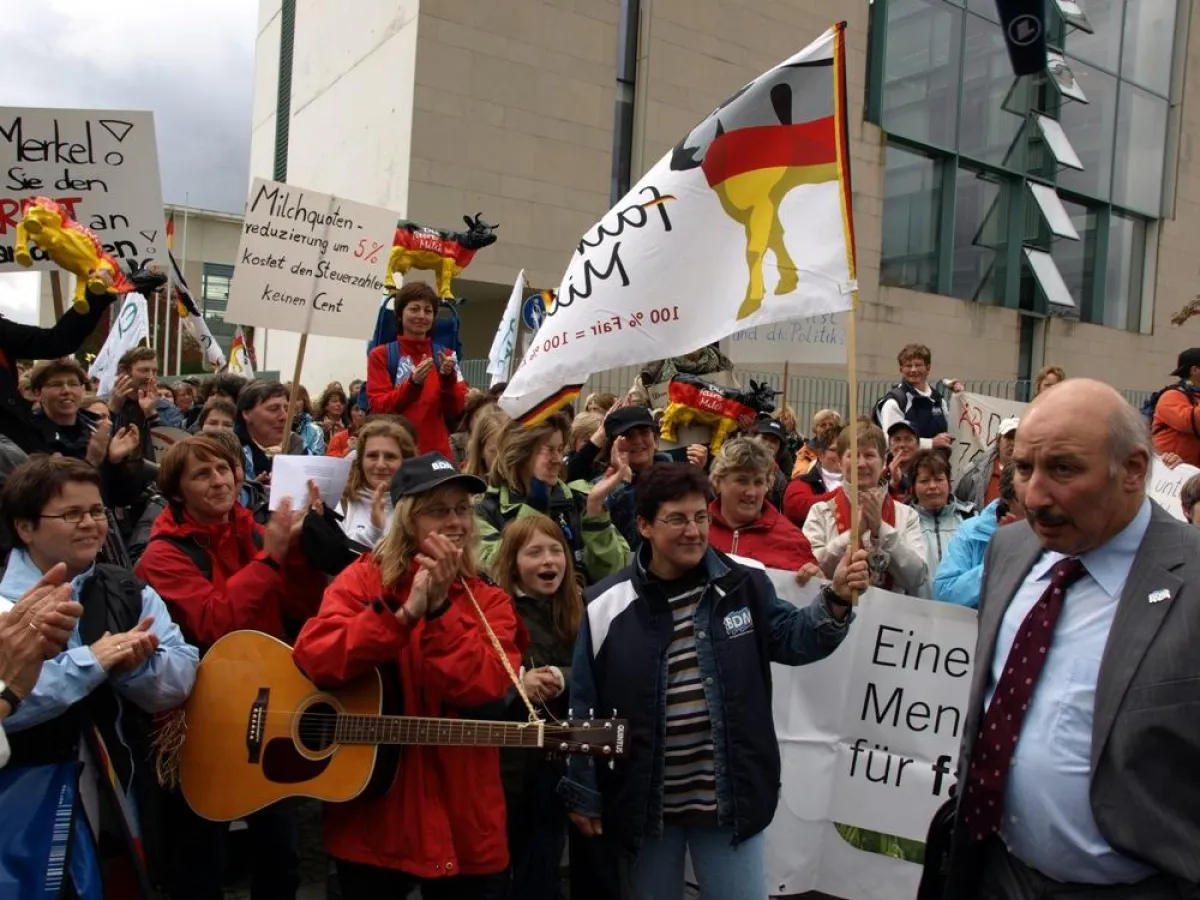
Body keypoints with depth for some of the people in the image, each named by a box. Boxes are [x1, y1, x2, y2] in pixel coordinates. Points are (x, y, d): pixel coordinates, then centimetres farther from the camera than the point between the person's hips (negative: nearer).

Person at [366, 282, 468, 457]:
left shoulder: (446, 355, 9)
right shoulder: (381, 355, 2)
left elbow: (456, 409, 3)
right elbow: (379, 408, -6)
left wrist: (448, 378, -14)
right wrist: (413, 383, -20)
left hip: (437, 451, 2)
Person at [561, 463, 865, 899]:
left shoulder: (744, 584, -4)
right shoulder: (607, 607, -8)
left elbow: (793, 639, 1)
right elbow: (584, 706, -3)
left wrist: (836, 600, -17)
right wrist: (582, 793, 1)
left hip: (729, 798, 0)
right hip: (644, 803, 0)